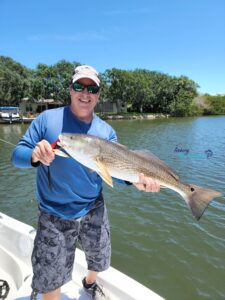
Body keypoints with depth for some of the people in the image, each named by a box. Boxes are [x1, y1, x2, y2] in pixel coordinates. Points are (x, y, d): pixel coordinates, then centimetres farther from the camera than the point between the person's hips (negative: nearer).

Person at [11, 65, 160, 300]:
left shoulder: (106, 131, -1)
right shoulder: (47, 119, -8)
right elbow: (17, 155, -8)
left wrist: (136, 180, -23)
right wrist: (34, 155, -30)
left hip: (93, 211, 3)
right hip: (54, 215, -2)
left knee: (99, 261, 25)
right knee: (50, 280, 9)